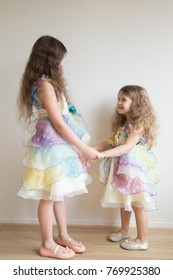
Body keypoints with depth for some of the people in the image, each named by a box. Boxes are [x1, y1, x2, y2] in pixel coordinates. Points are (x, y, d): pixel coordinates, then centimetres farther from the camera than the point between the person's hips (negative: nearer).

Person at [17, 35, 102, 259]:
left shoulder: (46, 82, 13)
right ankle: (48, 244, 19)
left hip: (57, 144, 10)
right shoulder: (45, 85, -18)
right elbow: (58, 123, -20)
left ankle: (63, 236, 32)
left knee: (59, 193, 17)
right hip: (51, 145, -10)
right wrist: (84, 148, -16)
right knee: (50, 196, 3)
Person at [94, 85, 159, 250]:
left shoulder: (140, 124, -17)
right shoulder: (123, 124, 12)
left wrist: (103, 154, -34)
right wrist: (93, 149, 3)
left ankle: (142, 241, 17)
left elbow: (127, 147, -27)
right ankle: (124, 230, 39)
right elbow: (112, 143, 13)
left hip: (135, 170, -8)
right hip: (123, 169, 9)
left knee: (137, 205, 2)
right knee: (124, 202, 20)